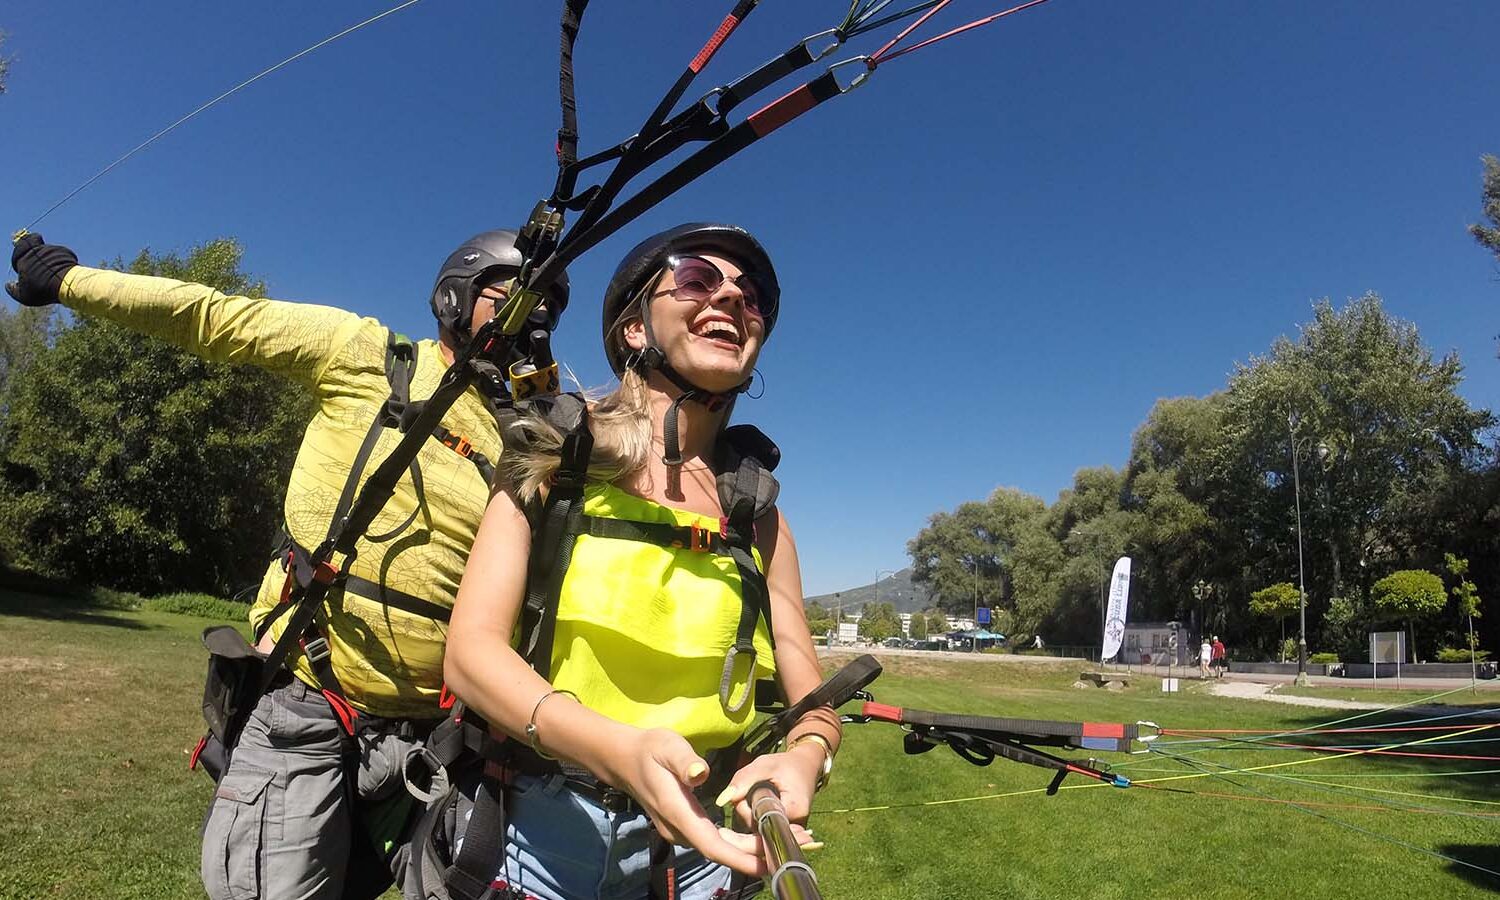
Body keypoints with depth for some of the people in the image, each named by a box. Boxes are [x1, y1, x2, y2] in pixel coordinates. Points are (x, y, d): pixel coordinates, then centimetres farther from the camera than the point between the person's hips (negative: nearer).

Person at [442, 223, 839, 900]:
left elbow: (809, 697, 2)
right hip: (540, 826, -2)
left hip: (694, 844, 3)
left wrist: (803, 757, -23)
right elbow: (472, 651, -15)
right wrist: (619, 748, -33)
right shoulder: (556, 462, -6)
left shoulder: (757, 512, 1)